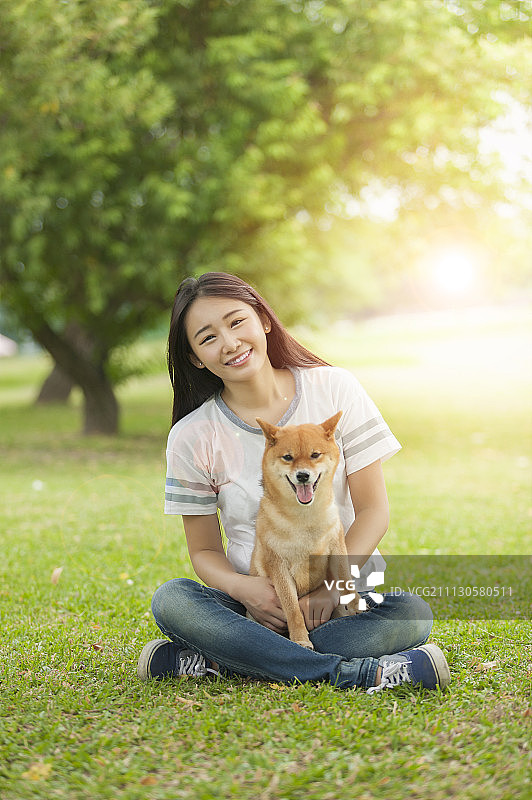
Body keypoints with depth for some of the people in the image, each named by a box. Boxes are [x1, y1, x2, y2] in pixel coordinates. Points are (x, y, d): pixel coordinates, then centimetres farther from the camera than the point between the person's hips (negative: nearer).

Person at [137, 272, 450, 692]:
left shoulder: (335, 390, -4)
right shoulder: (192, 437, -3)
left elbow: (374, 509, -3)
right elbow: (204, 551, 3)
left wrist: (332, 587, -17)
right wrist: (244, 588, -20)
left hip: (345, 597, 0)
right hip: (255, 602, 0)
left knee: (412, 614, -30)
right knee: (170, 600, -28)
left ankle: (214, 663, -26)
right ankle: (350, 671, -32)